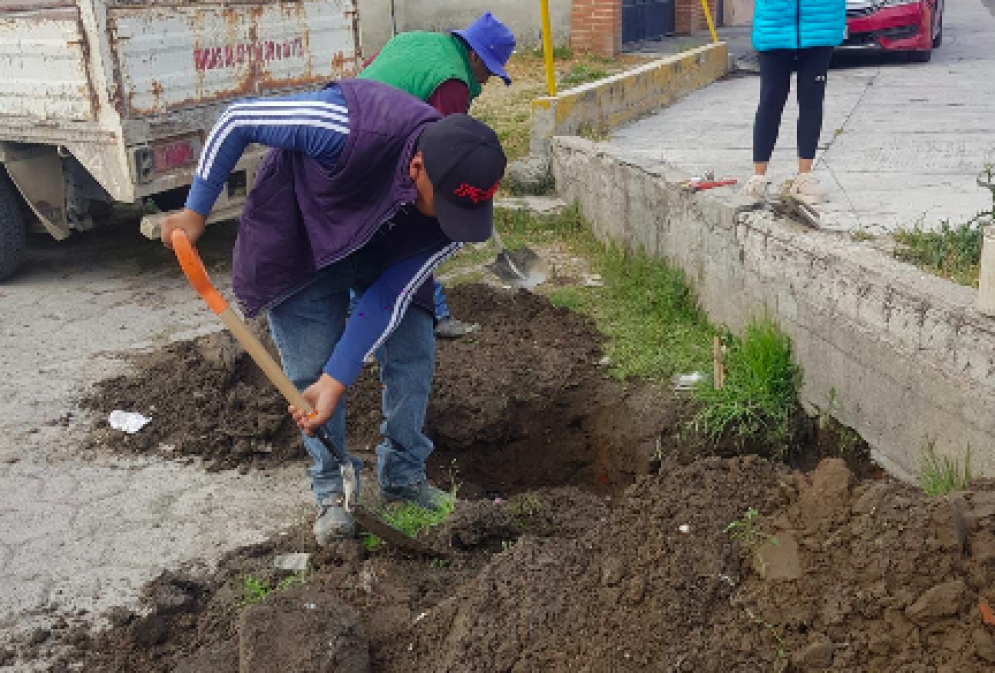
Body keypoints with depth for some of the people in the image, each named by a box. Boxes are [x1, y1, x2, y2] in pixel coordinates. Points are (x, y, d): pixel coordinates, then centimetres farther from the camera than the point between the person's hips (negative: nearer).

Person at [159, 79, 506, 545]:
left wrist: (337, 381, -23)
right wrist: (196, 211, -17)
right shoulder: (348, 125, -43)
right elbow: (236, 121, -26)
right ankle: (330, 493, 16)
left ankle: (403, 477, 20)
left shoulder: (458, 199, -27)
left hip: (386, 251, 4)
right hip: (298, 236, -3)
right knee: (311, 371, -5)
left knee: (414, 353, -1)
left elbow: (392, 294, -21)